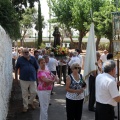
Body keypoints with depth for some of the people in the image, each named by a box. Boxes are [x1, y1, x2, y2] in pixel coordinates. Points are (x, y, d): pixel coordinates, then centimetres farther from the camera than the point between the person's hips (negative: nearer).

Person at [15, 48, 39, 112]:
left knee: (34, 92, 4)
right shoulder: (20, 59, -1)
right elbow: (16, 68, 9)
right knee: (24, 94, 6)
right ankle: (25, 106, 20)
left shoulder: (33, 58, 1)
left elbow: (37, 68, 6)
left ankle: (30, 102, 31)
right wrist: (16, 76, 11)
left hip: (32, 79, 1)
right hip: (23, 79, -1)